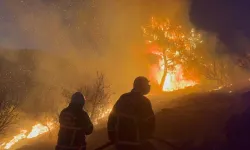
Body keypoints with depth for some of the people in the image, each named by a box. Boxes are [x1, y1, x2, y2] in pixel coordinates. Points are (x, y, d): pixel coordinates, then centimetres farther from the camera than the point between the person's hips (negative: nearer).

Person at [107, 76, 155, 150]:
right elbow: (150, 122, -9)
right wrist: (146, 137, 10)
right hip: (136, 143, -5)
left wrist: (112, 137, 12)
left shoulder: (123, 98, 4)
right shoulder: (144, 102, -12)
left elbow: (112, 117, 5)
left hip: (120, 142, 5)